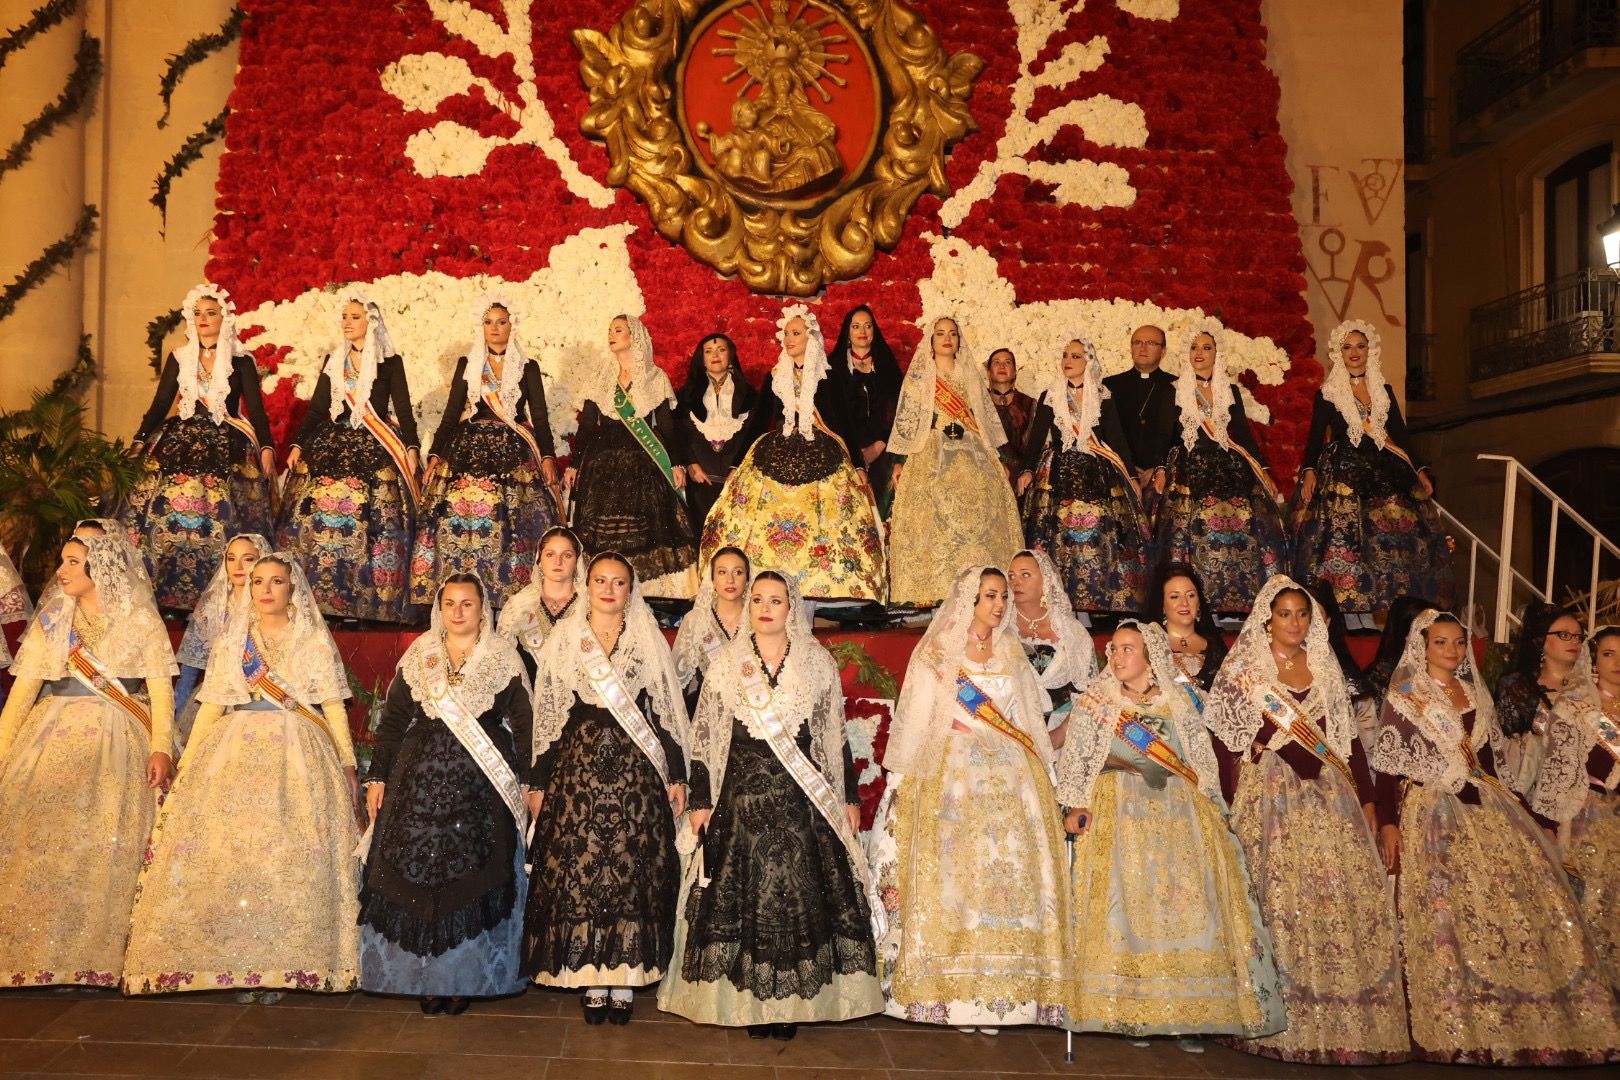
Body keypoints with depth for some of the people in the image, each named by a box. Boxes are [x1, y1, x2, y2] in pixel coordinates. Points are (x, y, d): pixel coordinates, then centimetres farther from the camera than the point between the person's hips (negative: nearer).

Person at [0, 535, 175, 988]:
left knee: (104, 844, -8)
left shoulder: (139, 618, 3)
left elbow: (160, 686, -3)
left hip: (118, 739, -3)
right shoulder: (52, 617, 12)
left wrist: (162, 746, -16)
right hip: (55, 734, 3)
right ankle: (39, 953, 4)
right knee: (39, 839, -5)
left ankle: (97, 951, 0)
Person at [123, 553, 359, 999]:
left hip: (300, 755, -2)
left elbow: (333, 706, 8)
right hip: (235, 751, 2)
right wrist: (186, 765, 7)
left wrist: (348, 764, 3)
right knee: (230, 851, -5)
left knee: (291, 856, -8)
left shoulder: (315, 640, 8)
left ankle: (282, 966, -2)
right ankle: (239, 965, 2)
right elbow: (210, 706, 13)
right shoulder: (231, 640, 14)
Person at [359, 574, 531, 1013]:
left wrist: (528, 783, -3)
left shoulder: (505, 659, 3)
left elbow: (523, 725, 2)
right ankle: (425, 976, 11)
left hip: (482, 788, -2)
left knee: (473, 878, -2)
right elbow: (393, 720, 9)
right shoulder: (418, 656, 8)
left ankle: (465, 977, 10)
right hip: (420, 779, 2)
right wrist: (377, 778, 4)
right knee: (416, 875, -2)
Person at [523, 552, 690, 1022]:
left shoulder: (650, 640, 8)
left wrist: (676, 776, 1)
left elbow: (668, 710, 6)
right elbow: (546, 713, 7)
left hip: (637, 768, 0)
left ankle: (625, 976, 7)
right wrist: (538, 782, 4)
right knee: (577, 868, -2)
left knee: (632, 869, -2)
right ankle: (590, 977, 9)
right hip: (578, 763, 0)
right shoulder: (562, 640, 8)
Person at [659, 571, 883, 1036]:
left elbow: (835, 736, 7)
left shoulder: (819, 663, 3)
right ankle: (749, 1000, 13)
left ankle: (791, 1000, 12)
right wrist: (701, 801, 0)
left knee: (801, 892, 1)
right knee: (742, 893, 2)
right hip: (742, 794, 0)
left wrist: (849, 798, 6)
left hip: (803, 796, 0)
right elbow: (704, 737, 3)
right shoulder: (727, 662, 3)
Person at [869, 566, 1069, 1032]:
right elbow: (915, 721, 0)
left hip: (1008, 778, 4)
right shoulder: (939, 652, 3)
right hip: (952, 773, -4)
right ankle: (954, 993, -3)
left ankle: (997, 992, 2)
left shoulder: (1011, 652, 15)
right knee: (953, 874, -8)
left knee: (1008, 877, -3)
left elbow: (1031, 719, 17)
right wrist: (903, 783, -6)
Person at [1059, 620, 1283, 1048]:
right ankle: (1132, 1014, -5)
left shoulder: (1179, 705, 10)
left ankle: (1186, 1015, -1)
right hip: (1119, 815, -1)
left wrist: (1213, 814, 5)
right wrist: (1075, 804, -8)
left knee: (1186, 904, -6)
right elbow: (1075, 759, 3)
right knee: (1125, 904, -9)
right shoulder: (1094, 703, 8)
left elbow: (1203, 765, 13)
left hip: (1178, 816, 1)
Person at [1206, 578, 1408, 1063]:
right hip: (1271, 793, -4)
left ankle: (1352, 1021, 9)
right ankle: (1288, 1024, 2)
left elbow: (1349, 737, 14)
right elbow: (1233, 742, -2)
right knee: (1281, 900, -6)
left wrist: (1366, 799, 8)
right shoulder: (1243, 669, 2)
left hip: (1328, 792, 4)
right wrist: (1235, 808, -8)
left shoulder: (1326, 669, 14)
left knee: (1347, 899, -1)